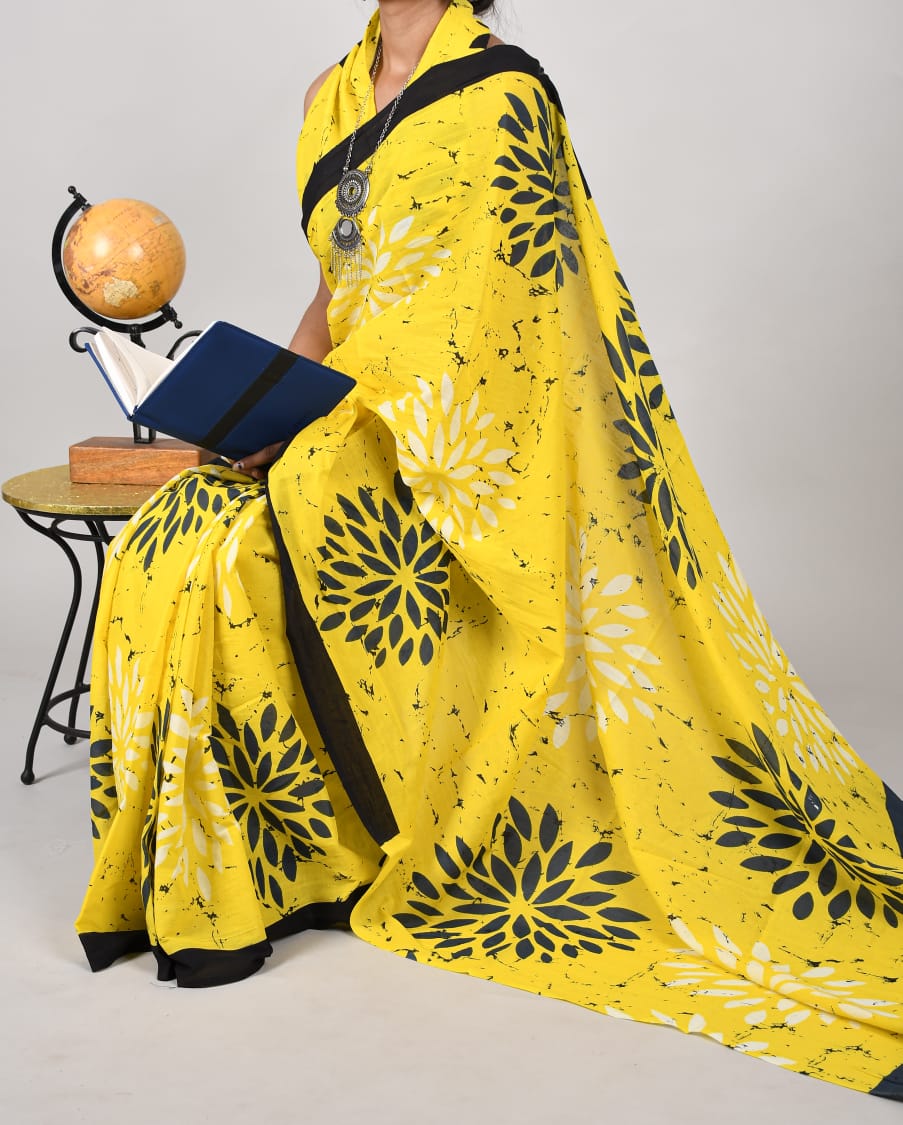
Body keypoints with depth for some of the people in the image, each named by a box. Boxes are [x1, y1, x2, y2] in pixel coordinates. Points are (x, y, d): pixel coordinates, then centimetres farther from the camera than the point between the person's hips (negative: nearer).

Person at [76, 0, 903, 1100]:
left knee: (224, 544, -22)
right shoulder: (330, 99, 16)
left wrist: (311, 430, -19)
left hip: (474, 460, -7)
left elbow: (474, 339, -16)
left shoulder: (497, 90, -9)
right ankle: (204, 879, 3)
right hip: (359, 428, 8)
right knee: (175, 545, -9)